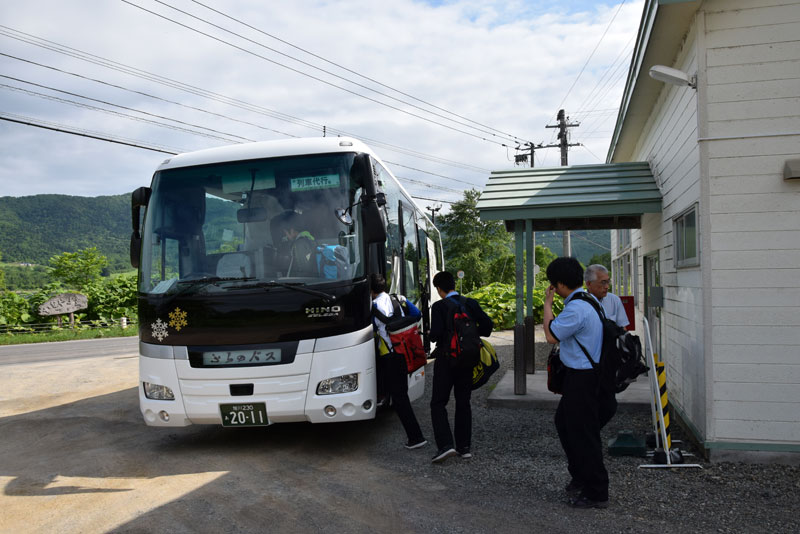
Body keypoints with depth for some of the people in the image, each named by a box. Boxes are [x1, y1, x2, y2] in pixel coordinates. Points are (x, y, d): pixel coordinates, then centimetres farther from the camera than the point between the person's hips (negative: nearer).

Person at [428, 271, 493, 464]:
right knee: (463, 403, 13)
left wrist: (431, 335, 3)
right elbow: (487, 324, -2)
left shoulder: (439, 307, -11)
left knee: (438, 403, 3)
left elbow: (436, 334, -19)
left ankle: (445, 445, -10)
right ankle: (464, 447, 15)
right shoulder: (471, 303, 2)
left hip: (446, 360, -5)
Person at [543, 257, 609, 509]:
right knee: (563, 421, 23)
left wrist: (547, 303, -9)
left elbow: (551, 336, -16)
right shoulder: (588, 300, 9)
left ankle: (596, 493, 14)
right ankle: (580, 476, 38)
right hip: (583, 376, 11)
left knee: (583, 434, 1)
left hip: (582, 379, -11)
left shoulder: (576, 308, -24)